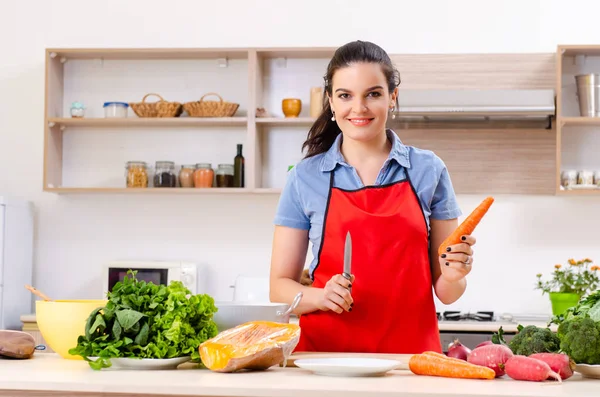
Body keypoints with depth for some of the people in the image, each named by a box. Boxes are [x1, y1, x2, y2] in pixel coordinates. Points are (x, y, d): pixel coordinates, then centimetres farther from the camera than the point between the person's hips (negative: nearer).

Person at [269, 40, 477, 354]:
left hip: (410, 350, 2)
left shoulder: (428, 170, 7)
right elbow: (280, 287, 7)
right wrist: (320, 296, -11)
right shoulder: (305, 178, 5)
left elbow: (445, 292, 11)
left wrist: (453, 275, -9)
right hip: (324, 349, -1)